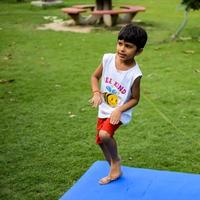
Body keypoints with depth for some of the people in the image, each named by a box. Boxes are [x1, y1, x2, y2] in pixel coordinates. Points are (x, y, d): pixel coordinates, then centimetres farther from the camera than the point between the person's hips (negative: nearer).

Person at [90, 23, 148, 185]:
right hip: (104, 109, 6)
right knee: (100, 141, 16)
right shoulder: (108, 59, -14)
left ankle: (116, 160, 2)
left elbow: (135, 99, -13)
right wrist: (96, 92, -16)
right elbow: (95, 76, 1)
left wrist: (119, 110, -25)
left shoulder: (135, 74, -25)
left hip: (120, 112, -6)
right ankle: (115, 170, 40)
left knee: (104, 134, -29)